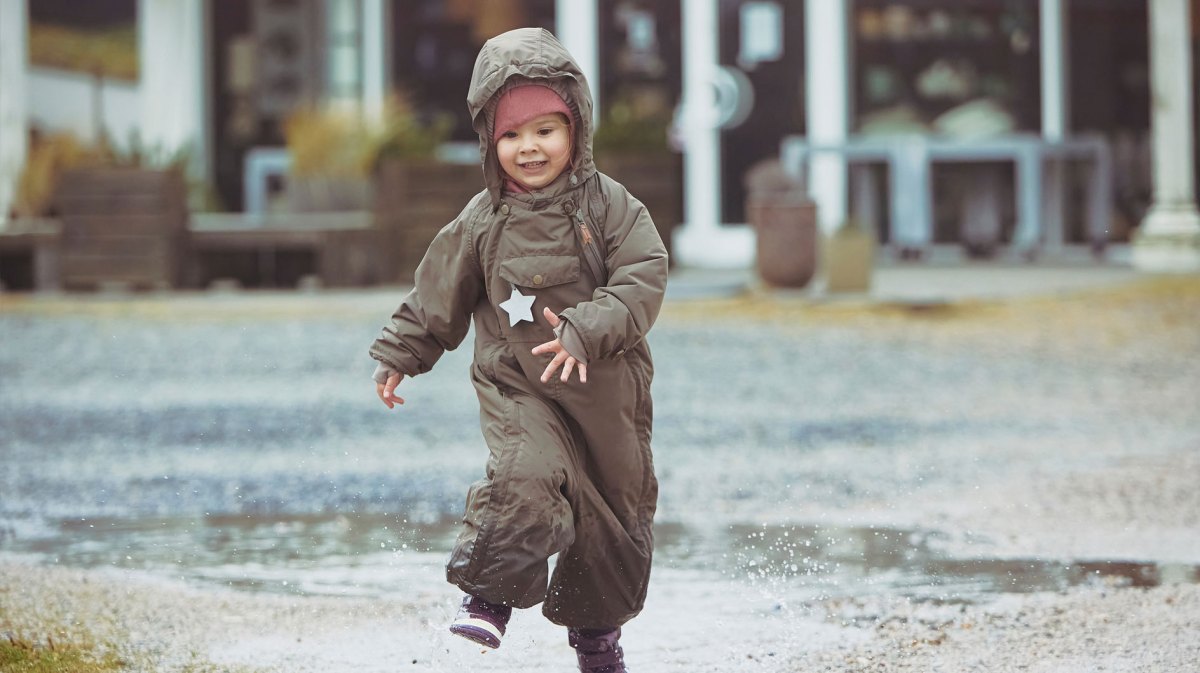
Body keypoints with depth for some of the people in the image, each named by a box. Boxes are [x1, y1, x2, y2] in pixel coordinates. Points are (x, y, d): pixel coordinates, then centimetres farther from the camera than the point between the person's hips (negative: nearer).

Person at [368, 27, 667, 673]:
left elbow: (643, 278, -17)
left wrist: (587, 330, -31)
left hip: (607, 390, 1)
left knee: (619, 511, 12)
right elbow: (436, 297, 10)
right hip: (518, 387, -1)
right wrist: (397, 355, 12)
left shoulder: (609, 206, -8)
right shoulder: (482, 223, -2)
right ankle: (489, 594, -14)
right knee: (524, 476, -29)